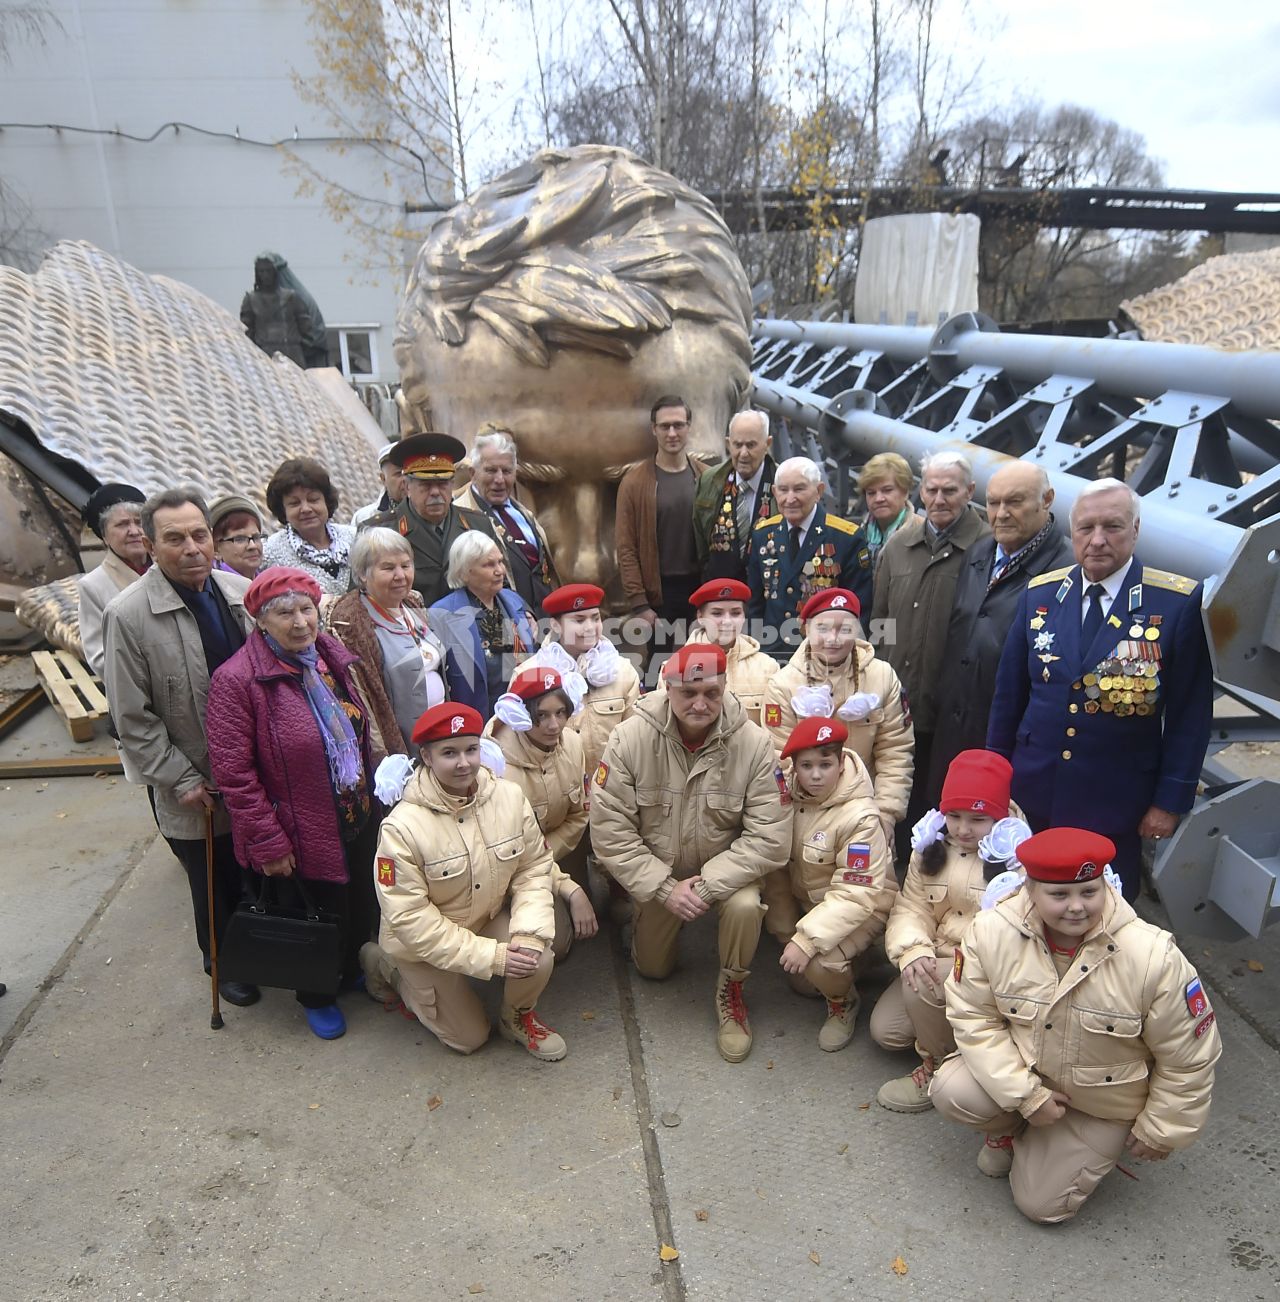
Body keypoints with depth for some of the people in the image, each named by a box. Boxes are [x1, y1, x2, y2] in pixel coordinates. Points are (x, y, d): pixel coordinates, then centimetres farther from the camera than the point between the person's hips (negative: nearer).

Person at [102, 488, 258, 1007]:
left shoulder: (243, 592, -5)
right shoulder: (128, 615, -16)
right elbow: (133, 719, -12)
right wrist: (182, 781, -12)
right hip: (198, 790, -3)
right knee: (216, 886, 17)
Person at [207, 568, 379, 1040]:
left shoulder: (331, 656, -1)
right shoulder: (237, 679, -21)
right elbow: (233, 774, -21)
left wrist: (371, 794, 13)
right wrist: (267, 842, -19)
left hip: (358, 822, 6)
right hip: (301, 837, -6)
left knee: (362, 911, 24)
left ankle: (353, 973, 53)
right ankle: (316, 997, 45)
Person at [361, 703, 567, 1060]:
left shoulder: (510, 796, -17)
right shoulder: (402, 827, -29)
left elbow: (533, 868, -9)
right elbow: (410, 919, -26)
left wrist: (529, 934, -25)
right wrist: (492, 956, -28)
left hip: (490, 918, 3)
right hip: (424, 942, -3)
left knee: (538, 961, -23)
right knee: (469, 1037, 7)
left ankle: (517, 1017, 12)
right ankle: (388, 968, 26)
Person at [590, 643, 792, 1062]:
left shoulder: (753, 744, -23)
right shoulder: (630, 739, -24)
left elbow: (769, 839, -22)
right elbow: (609, 831, -21)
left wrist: (706, 885, -28)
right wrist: (665, 888, -23)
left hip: (726, 867, -1)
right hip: (654, 869, 1)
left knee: (745, 906, -32)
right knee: (653, 969, 13)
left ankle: (731, 990, -1)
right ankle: (652, 919, 46)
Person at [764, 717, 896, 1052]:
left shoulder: (860, 817, -27)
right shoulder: (791, 794, -12)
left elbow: (856, 894, -27)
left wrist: (806, 939, -32)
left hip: (862, 907, -6)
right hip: (808, 896, 6)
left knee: (819, 961, -26)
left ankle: (843, 1003, 5)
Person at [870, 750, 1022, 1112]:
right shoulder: (930, 847, 2)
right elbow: (910, 908, -2)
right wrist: (914, 950, -23)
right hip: (936, 962, 6)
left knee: (923, 987, -30)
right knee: (885, 1030, -4)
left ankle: (938, 1066, -4)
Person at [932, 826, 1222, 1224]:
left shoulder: (1154, 957, -30)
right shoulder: (992, 931, -27)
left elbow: (1187, 1059, -14)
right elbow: (973, 1016, -15)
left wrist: (1161, 1130, -2)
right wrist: (1025, 1094, -21)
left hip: (1106, 1100, -1)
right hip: (1023, 1073, 1)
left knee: (1042, 1205, 1)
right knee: (952, 1091, -26)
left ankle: (1101, 1139, 31)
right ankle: (1010, 1127, 11)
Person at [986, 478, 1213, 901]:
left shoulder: (1181, 603, -9)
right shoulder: (1039, 593, 0)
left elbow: (1191, 713, -6)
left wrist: (1171, 801, -6)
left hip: (1117, 802, -2)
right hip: (1033, 791, 3)